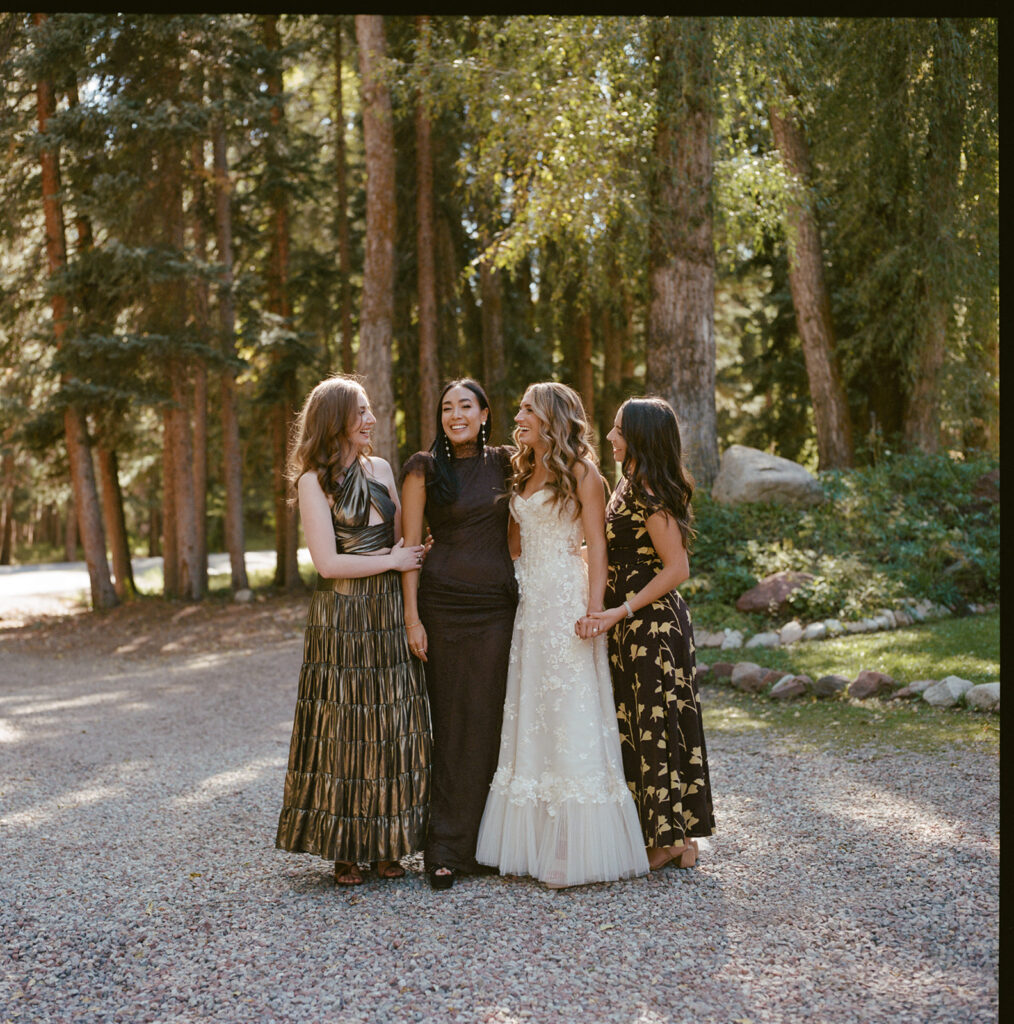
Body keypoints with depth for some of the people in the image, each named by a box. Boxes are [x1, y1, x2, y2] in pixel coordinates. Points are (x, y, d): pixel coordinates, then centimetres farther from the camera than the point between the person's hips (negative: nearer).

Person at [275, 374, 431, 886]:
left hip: (388, 617, 5)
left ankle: (388, 844, 15)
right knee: (343, 728, 1)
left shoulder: (379, 469, 12)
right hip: (341, 620, -5)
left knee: (393, 729, 5)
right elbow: (327, 561, -11)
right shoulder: (314, 480, -5)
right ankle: (343, 849, 11)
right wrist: (391, 561, -6)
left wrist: (407, 554, -3)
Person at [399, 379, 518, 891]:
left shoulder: (503, 463, 10)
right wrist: (412, 617, -9)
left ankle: (478, 843, 14)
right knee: (451, 720, 0)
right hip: (443, 603, -3)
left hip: (498, 603, 3)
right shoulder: (424, 469, 0)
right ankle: (445, 849, 7)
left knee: (489, 720, 4)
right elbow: (409, 546, -3)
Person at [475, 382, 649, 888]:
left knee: (570, 715, -6)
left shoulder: (580, 470, -4)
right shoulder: (523, 475, 17)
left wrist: (594, 609, -16)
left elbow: (597, 545, -8)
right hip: (529, 600, 7)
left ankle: (578, 849, 0)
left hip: (567, 599, -7)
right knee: (529, 716, 6)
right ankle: (537, 843, 12)